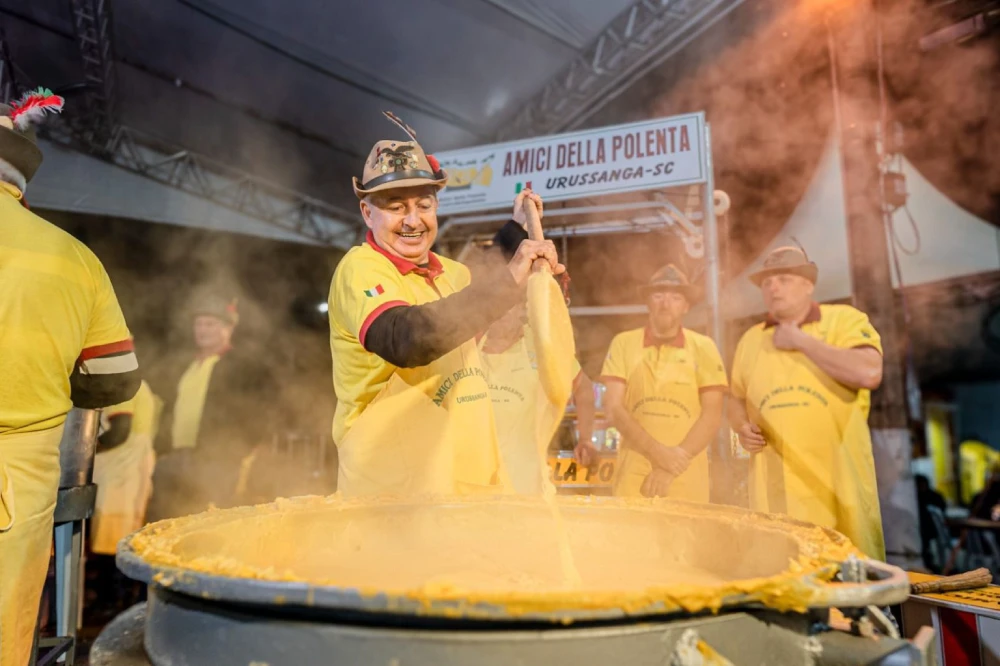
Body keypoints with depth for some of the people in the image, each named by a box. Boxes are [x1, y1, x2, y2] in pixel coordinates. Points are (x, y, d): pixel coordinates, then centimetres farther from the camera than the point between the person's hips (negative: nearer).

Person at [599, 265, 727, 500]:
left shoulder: (703, 347, 3)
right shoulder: (624, 343, 3)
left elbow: (712, 415, -1)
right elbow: (613, 408, -2)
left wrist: (673, 466, -10)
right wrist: (657, 452, -13)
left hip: (687, 477, 0)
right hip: (634, 472, 0)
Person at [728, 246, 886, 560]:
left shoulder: (844, 320, 1)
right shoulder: (751, 340, 13)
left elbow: (869, 373, -17)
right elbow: (737, 400, 22)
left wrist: (802, 341, -12)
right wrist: (742, 427, 0)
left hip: (838, 482, -3)